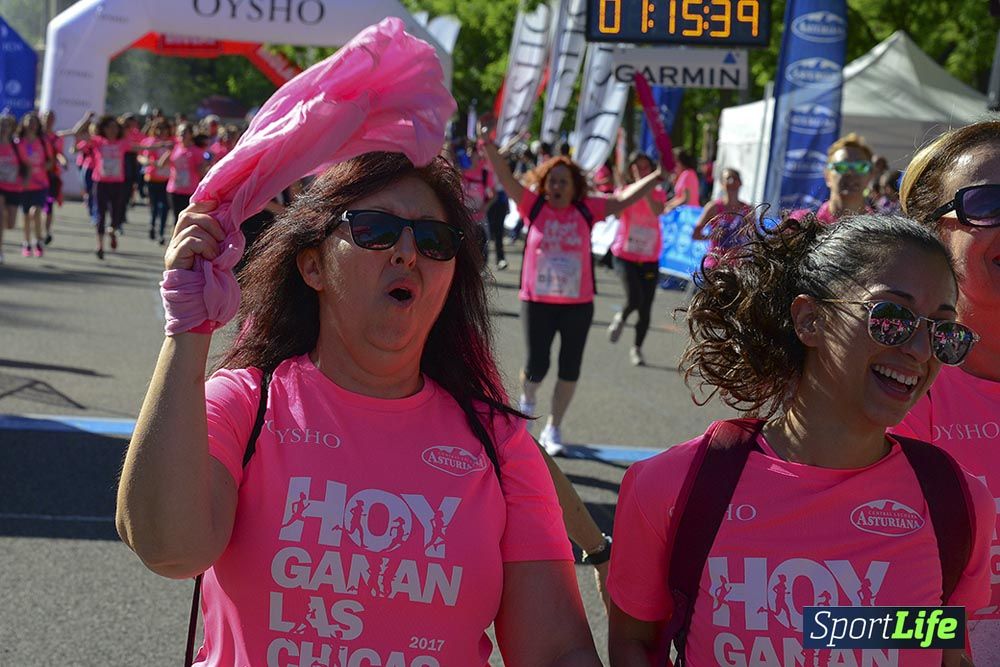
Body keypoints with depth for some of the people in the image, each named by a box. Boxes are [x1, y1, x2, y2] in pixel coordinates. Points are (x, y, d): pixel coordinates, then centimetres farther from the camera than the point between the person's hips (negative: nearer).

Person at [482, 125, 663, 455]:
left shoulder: (586, 210, 1)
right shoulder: (533, 206, -3)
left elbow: (624, 199, 3)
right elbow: (505, 178, -10)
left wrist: (658, 175, -3)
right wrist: (488, 145, -23)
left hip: (578, 303, 2)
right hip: (537, 301, -2)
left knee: (570, 369, 6)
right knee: (536, 366, -3)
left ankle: (553, 428, 22)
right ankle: (527, 399, 34)